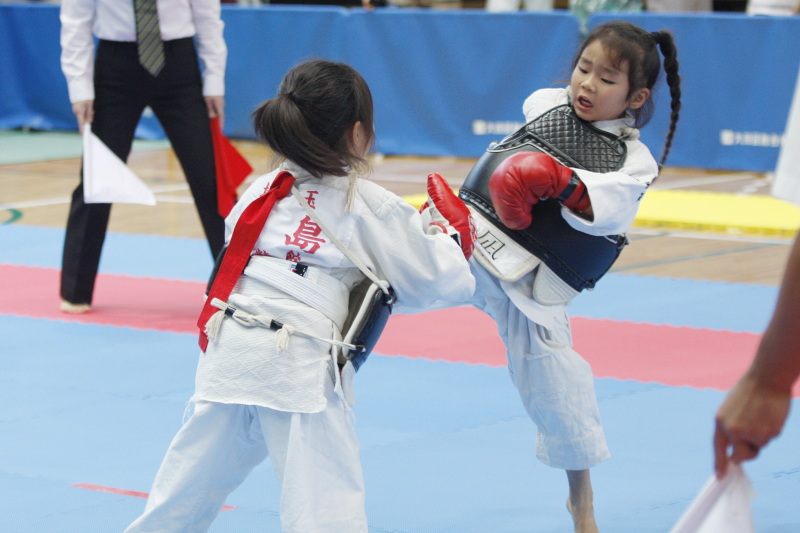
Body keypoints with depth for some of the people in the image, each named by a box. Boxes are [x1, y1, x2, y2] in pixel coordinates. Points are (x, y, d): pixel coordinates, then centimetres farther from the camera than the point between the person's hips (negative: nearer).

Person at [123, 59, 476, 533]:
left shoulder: (262, 191, 15)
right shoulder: (373, 207, 3)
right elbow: (441, 283, 5)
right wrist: (446, 229, 24)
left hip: (227, 354, 5)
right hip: (300, 367, -5)